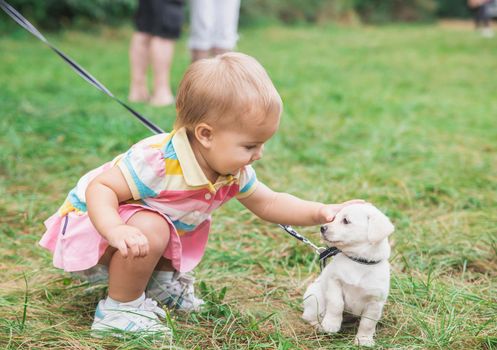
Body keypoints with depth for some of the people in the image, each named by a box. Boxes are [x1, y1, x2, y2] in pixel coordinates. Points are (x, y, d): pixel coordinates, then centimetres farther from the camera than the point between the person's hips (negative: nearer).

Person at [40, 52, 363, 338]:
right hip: (91, 221, -8)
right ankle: (120, 308, -12)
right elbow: (100, 188, -35)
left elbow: (268, 204, 2)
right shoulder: (157, 161, -37)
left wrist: (321, 213, -11)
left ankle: (160, 281, 25)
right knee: (151, 230, -34)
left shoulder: (234, 172, -10)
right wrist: (115, 230, -54)